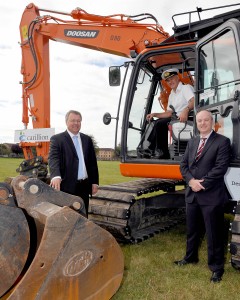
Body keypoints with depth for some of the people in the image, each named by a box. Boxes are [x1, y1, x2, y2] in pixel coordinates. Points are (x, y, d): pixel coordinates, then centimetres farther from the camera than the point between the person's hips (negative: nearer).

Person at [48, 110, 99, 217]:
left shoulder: (87, 139, 12)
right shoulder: (57, 139, -3)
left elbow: (92, 162, 14)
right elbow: (53, 159, -17)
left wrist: (94, 182, 9)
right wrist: (56, 176, -35)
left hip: (84, 185, 5)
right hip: (67, 186, -5)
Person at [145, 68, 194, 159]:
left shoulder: (186, 87, -1)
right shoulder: (172, 95, 24)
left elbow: (193, 101, -21)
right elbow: (169, 113, 18)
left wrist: (186, 110, -41)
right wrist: (155, 114, 5)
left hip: (186, 117, -9)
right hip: (176, 118, 9)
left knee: (160, 123, -21)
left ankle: (162, 153, -10)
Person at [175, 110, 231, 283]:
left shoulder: (222, 141, -7)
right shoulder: (192, 142, 12)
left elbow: (220, 168, -16)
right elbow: (183, 165, 8)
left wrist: (202, 184, -17)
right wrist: (191, 181, -10)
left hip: (211, 196, -6)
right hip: (192, 194, 6)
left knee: (214, 234, 6)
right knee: (192, 230, 20)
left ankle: (216, 267, 24)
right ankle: (191, 257, 41)